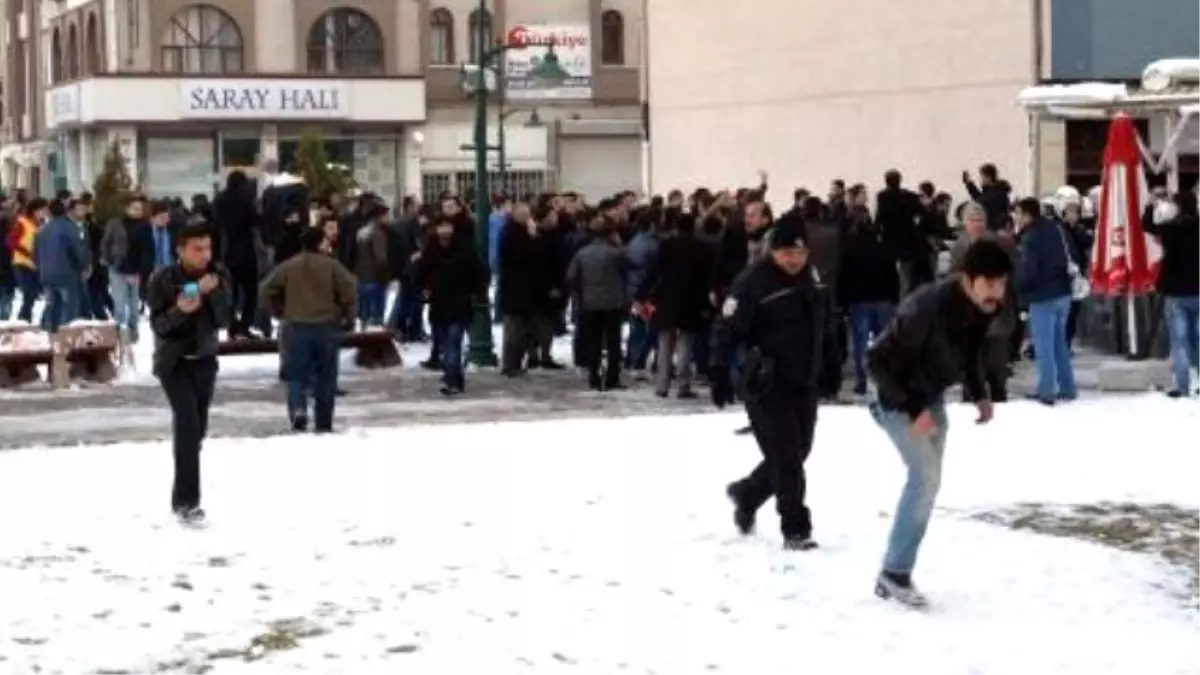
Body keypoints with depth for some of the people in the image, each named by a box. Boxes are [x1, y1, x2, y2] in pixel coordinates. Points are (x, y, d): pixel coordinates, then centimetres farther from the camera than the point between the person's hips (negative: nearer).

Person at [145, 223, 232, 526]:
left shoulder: (218, 274, -6)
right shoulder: (161, 279, -16)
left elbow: (224, 321, -11)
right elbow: (158, 325, -16)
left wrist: (213, 294, -28)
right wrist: (180, 310, -35)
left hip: (204, 360, 4)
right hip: (174, 361, -4)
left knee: (197, 429, 10)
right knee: (188, 424, -19)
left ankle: (183, 496, 27)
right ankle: (186, 501, -19)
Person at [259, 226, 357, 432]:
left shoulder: (288, 266, 4)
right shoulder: (332, 265, -3)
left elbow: (266, 290, 4)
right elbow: (350, 289, -12)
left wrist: (280, 312, 17)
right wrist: (348, 316, 2)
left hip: (297, 327, 1)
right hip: (326, 327, -1)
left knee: (297, 374, 6)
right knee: (325, 377, 10)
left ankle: (298, 409, -22)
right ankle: (323, 423, 12)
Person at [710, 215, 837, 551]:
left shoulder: (812, 277, 5)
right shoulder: (753, 282, -17)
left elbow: (825, 326, 19)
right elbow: (728, 330, -19)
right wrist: (720, 375, -23)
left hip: (804, 384, 7)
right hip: (767, 385, -7)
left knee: (795, 453, 14)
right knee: (785, 456, -6)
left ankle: (746, 494, 36)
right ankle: (796, 530, 2)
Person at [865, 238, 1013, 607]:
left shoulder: (984, 307, -12)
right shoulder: (928, 307, -35)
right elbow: (878, 360, -29)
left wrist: (979, 394, -2)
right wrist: (912, 409, -29)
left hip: (930, 397, 8)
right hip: (896, 397, -8)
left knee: (927, 480, 9)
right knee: (926, 476, -17)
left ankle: (893, 574, 20)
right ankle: (895, 571, -5)